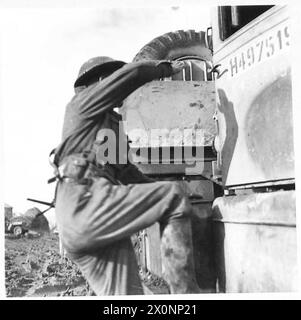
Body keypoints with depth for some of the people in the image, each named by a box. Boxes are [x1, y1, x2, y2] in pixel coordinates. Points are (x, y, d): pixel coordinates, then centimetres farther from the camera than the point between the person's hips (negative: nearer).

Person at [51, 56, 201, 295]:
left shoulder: (110, 126, 35)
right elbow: (131, 74, -2)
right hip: (84, 200, -9)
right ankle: (185, 293, -15)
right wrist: (167, 68, 14)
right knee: (173, 198, -12)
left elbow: (129, 173, 32)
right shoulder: (83, 105, 11)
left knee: (124, 292, 3)